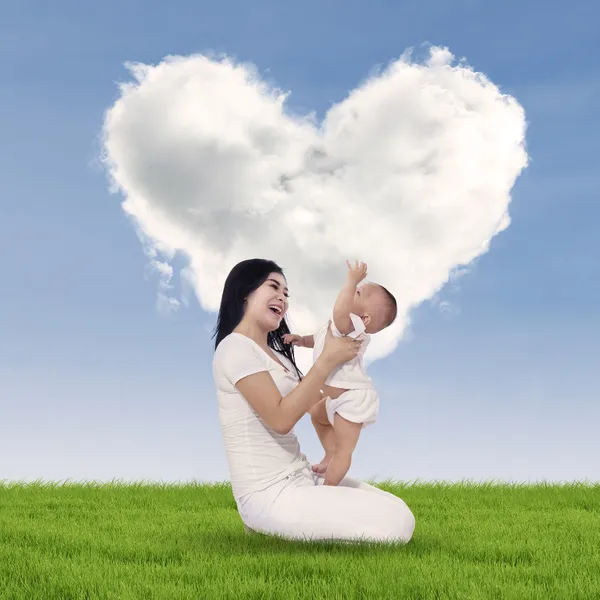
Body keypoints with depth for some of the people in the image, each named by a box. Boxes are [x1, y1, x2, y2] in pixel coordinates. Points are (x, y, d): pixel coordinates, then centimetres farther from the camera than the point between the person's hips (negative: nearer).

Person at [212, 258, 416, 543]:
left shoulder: (276, 354, 19)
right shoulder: (235, 348, -12)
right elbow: (281, 419, -20)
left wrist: (344, 353, 8)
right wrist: (328, 359, -17)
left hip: (299, 479, 10)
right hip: (271, 497, -10)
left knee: (397, 508, 4)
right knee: (397, 521, -18)